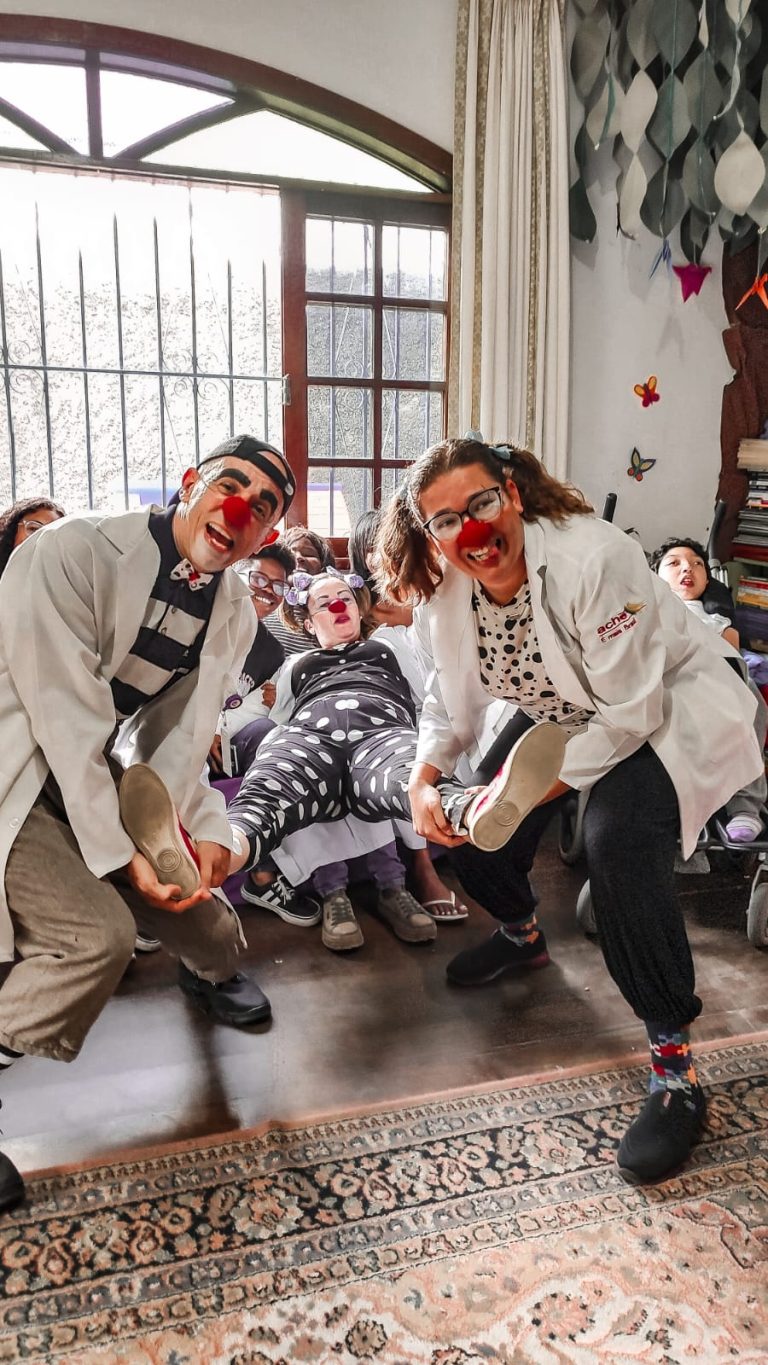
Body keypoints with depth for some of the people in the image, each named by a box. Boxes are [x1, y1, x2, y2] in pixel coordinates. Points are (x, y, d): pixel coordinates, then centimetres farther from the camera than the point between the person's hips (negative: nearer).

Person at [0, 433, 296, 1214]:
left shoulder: (233, 615, -1)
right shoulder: (72, 552, -23)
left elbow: (177, 741, -3)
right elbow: (67, 719, -25)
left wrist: (206, 831, -19)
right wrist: (120, 851, -25)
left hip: (102, 782, 7)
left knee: (209, 933, 13)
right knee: (97, 932, -26)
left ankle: (209, 973, 50)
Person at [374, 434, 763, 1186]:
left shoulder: (593, 558, -31)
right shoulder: (448, 592, -10)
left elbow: (633, 714, -29)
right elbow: (449, 701, 1)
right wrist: (424, 779, -18)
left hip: (669, 715, -7)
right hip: (561, 722, 7)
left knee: (615, 836, -32)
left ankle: (676, 1068, -17)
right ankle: (522, 935, 31)